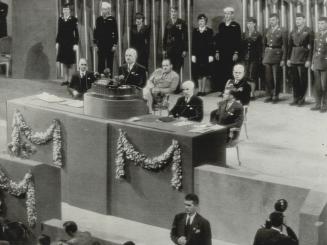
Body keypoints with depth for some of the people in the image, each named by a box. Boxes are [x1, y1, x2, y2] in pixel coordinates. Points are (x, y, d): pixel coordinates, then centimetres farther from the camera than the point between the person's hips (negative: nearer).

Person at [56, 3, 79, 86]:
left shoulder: (73, 19, -4)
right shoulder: (60, 19, 8)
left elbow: (76, 32, -4)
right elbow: (59, 32, 13)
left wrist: (76, 44, -9)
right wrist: (57, 42, 7)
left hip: (70, 43, -4)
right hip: (62, 43, 4)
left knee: (70, 64, -1)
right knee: (64, 63, 6)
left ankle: (71, 79, 3)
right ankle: (65, 80, 11)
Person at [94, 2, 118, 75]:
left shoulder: (112, 19, 0)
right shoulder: (99, 19, 7)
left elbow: (115, 33, -1)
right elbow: (95, 32, 8)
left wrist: (115, 44, -6)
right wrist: (95, 43, 2)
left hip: (110, 45, -2)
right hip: (100, 45, 2)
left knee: (109, 63, 3)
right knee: (100, 63, 2)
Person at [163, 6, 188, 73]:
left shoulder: (182, 23, -2)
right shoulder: (167, 23, 8)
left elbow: (185, 37, -3)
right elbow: (165, 37, 11)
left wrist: (185, 50, -7)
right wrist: (164, 49, 6)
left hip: (179, 48, -2)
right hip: (169, 47, 2)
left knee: (177, 67, -3)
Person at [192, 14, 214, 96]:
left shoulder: (209, 31, 1)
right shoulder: (195, 31, 8)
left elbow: (211, 44, -1)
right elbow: (193, 44, 6)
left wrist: (211, 55, -7)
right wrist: (193, 55, -1)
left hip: (206, 55, -2)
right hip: (197, 55, 2)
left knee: (205, 73, -1)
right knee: (198, 73, 4)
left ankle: (203, 90, 4)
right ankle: (199, 90, 10)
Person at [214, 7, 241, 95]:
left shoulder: (236, 25, 1)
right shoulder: (221, 25, 13)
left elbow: (238, 40, -3)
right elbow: (218, 39, 14)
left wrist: (236, 53, -10)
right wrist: (217, 51, 7)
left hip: (232, 53, -3)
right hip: (222, 52, 3)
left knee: (230, 72, -3)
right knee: (221, 71, 0)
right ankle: (221, 90, 5)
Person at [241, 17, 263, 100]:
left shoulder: (258, 35, 1)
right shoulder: (244, 34, 13)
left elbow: (260, 48, -1)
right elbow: (242, 46, 11)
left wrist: (259, 58, -7)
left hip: (254, 58, -4)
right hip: (245, 57, 4)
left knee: (252, 75, -6)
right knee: (246, 75, 0)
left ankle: (252, 93, -1)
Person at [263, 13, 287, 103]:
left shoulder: (282, 31, -4)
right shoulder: (268, 30, 12)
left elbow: (284, 46, -5)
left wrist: (283, 59, -9)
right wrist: (263, 57, 8)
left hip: (277, 55, -4)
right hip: (267, 54, 4)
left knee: (276, 77, 0)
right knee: (268, 76, 4)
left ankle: (275, 96, 9)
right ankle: (269, 95, 12)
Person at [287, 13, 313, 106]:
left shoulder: (309, 31, -3)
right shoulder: (293, 32, 12)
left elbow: (311, 46, -7)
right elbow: (290, 46, 13)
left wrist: (309, 60, -12)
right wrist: (288, 58, 6)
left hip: (303, 58, -5)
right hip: (293, 58, 5)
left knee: (303, 79, 1)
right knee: (294, 79, 6)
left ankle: (302, 99, 10)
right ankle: (296, 98, 15)